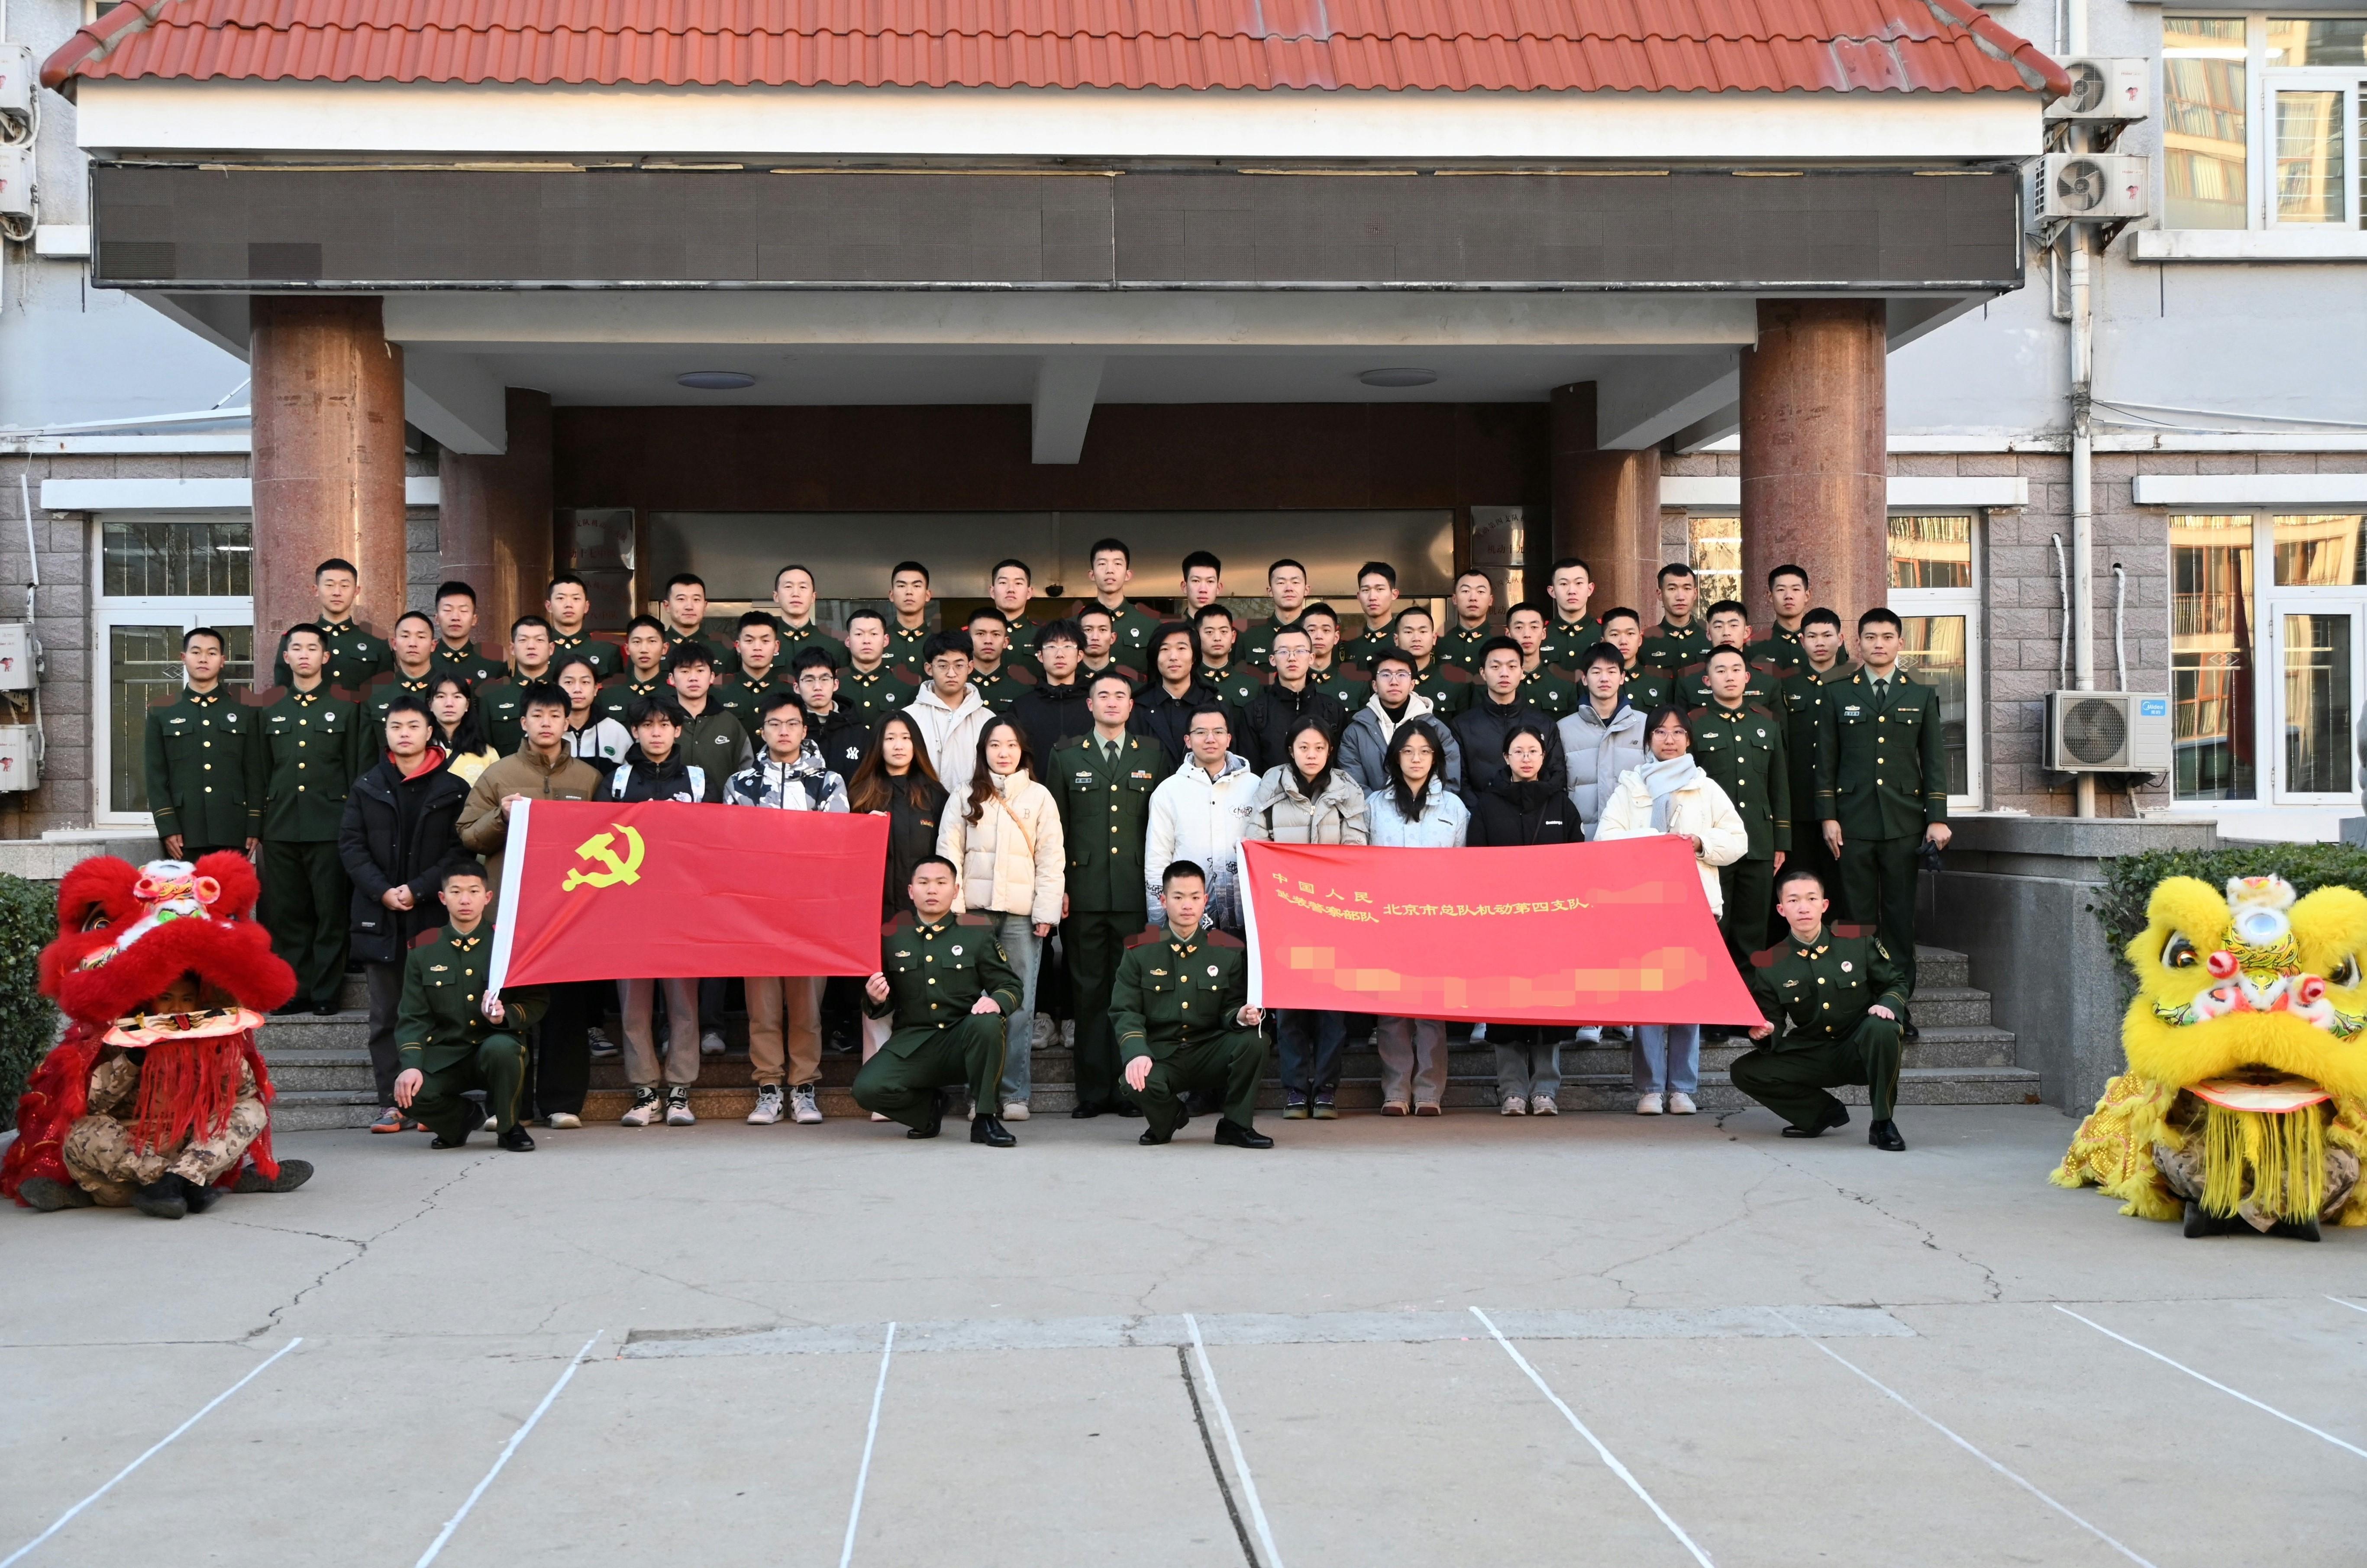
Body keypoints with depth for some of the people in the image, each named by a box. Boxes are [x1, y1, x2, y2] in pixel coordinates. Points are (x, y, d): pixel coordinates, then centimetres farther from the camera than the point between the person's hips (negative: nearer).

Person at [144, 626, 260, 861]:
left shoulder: (245, 714, 12)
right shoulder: (162, 715, 11)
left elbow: (255, 775, 8)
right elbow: (156, 778, 5)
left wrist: (254, 828, 0)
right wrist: (167, 829, -6)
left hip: (233, 833, 0)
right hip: (183, 834, 0)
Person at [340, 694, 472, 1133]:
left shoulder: (453, 789, 4)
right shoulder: (366, 787, 12)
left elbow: (460, 850, -1)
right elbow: (350, 846, 6)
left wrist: (417, 890, -11)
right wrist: (382, 892, -8)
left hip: (433, 915, -2)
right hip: (379, 916, 2)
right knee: (385, 1014, 3)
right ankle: (391, 1103, 6)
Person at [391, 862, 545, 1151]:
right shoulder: (423, 952, 7)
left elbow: (536, 1004, 1)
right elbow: (413, 1018, 0)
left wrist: (504, 1015, -22)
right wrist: (411, 1066, -18)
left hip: (497, 1045, -2)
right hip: (445, 1058, 2)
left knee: (501, 1048, -38)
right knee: (410, 1092, -28)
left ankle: (508, 1127, -8)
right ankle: (463, 1118, 9)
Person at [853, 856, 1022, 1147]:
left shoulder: (977, 931, 5)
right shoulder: (891, 935, 7)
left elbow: (1010, 986, 4)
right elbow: (885, 1004, 14)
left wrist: (996, 1001, -20)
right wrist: (875, 1000, -12)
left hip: (964, 1039, -1)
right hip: (912, 1043, 1)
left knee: (987, 1024, -35)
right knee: (867, 1088, -24)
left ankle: (984, 1118, -15)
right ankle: (929, 1106, 10)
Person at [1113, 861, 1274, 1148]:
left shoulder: (1228, 951, 6)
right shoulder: (1140, 951, 3)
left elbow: (1230, 1010, 6)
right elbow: (1125, 1012, -2)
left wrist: (1241, 1016, -20)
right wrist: (1136, 1053, -21)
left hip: (1210, 1053, 2)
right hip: (1160, 1055, -1)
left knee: (1253, 1040, -28)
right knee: (1139, 1082, -35)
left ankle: (1236, 1125, -7)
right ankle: (1167, 1120, 4)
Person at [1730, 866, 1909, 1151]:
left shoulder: (1858, 940, -4)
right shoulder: (1770, 963, -3)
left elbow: (1896, 982, 7)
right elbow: (1771, 1020, 4)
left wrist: (1888, 1005, -16)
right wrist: (1765, 1030, -21)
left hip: (1860, 1051, -2)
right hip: (1811, 1057, 2)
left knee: (1881, 1028, -36)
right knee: (1744, 1071, -16)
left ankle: (1883, 1124, -17)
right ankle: (1826, 1112, 1)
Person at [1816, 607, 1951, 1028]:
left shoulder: (1922, 696, 10)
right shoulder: (1839, 695, 8)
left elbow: (1934, 761, 8)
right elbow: (1826, 761, 7)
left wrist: (1937, 819, 0)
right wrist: (1828, 817, -1)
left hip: (1905, 821, 0)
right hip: (1854, 822, 0)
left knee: (1901, 914, 1)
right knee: (1859, 914, 1)